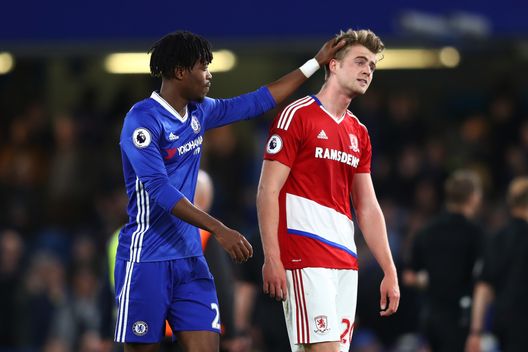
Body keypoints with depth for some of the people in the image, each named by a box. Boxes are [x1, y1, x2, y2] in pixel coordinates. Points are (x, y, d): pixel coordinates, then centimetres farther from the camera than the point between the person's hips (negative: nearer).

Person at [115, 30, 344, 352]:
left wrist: (316, 63, 22)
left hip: (189, 256, 7)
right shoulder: (143, 120, -14)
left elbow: (257, 102, 21)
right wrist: (219, 230, -28)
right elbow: (160, 190, -23)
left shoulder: (199, 113, 10)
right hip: (147, 259, -7)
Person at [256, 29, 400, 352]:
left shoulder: (359, 133, 18)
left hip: (346, 261, 8)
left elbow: (368, 207, 21)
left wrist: (389, 271, 15)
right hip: (305, 257, -7)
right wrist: (272, 258, -17)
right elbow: (268, 191, -8)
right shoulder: (297, 116, -4)